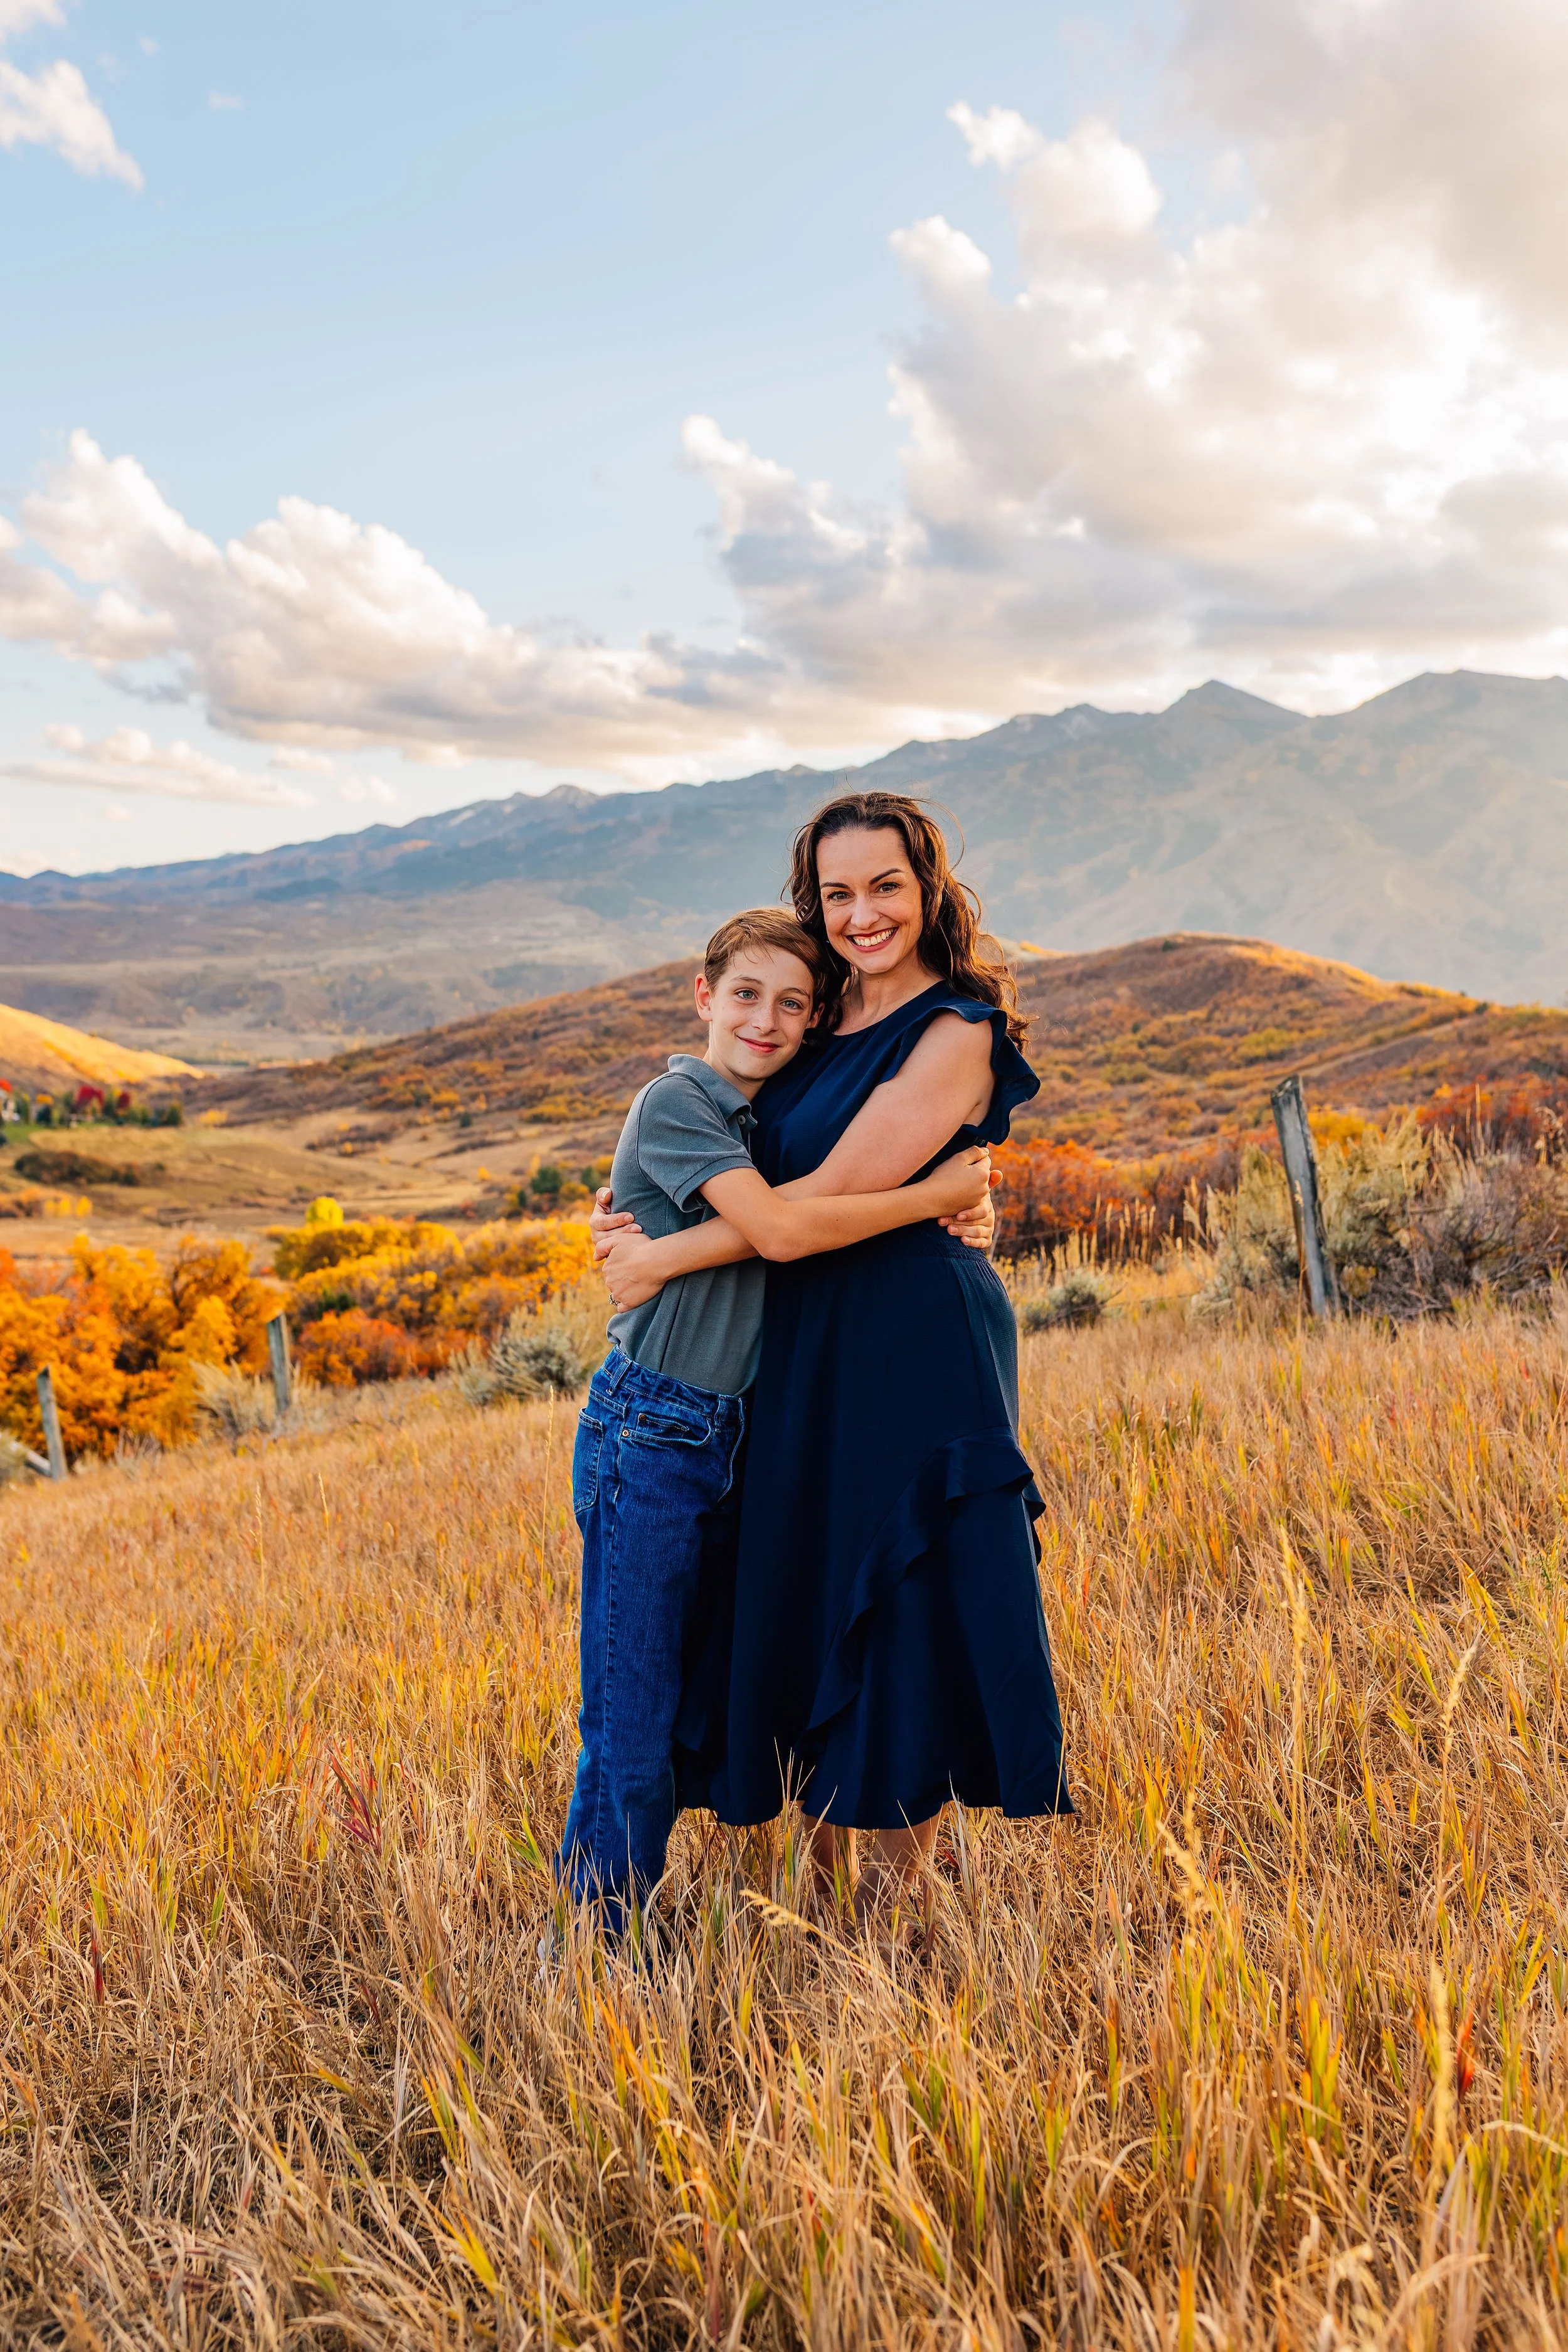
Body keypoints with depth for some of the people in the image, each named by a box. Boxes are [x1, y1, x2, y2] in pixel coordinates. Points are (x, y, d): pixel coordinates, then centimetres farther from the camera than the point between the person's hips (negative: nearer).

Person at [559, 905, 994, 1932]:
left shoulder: (772, 1118, 13)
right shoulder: (675, 1102, -12)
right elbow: (779, 1230, -23)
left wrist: (965, 1207, -6)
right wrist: (933, 1196, -16)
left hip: (734, 1435, 8)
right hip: (650, 1434, -8)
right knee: (633, 1712, -2)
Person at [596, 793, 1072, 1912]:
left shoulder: (956, 1032, -12)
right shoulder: (824, 1024, 11)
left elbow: (831, 1199, -18)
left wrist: (663, 1259, -11)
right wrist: (636, 1209, 3)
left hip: (919, 1348, -8)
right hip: (805, 1357, 8)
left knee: (904, 1613, 2)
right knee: (802, 1609, 13)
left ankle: (896, 1897, 18)